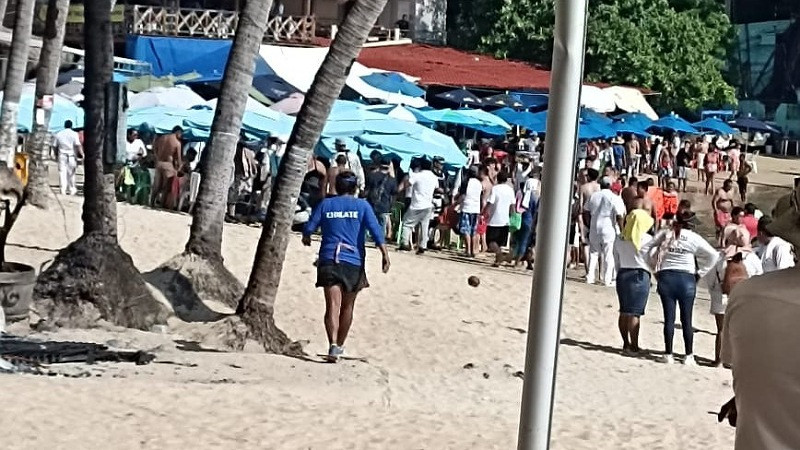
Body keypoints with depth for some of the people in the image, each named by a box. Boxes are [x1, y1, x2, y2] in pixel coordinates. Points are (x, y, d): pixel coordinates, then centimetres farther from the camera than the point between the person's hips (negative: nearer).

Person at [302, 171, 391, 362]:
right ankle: (340, 346, 28)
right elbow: (376, 231, -9)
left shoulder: (326, 204, 7)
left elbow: (309, 227, 8)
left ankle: (333, 345, -29)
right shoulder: (362, 205, 3)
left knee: (333, 305, -10)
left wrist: (306, 239, 30)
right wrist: (385, 254, -13)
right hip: (354, 262, 0)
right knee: (347, 307, 17)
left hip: (329, 260, 0)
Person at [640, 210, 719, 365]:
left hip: (665, 277, 2)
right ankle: (689, 356, 8)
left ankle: (668, 355, 6)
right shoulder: (694, 238, -1)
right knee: (686, 319, 5)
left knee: (669, 318, 5)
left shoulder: (665, 233, 5)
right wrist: (700, 273, 4)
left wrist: (654, 268, 10)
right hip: (687, 278, -2)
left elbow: (644, 249, 7)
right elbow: (714, 255, -3)